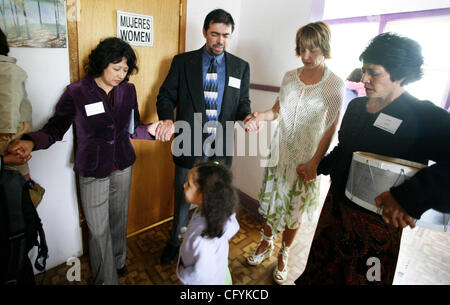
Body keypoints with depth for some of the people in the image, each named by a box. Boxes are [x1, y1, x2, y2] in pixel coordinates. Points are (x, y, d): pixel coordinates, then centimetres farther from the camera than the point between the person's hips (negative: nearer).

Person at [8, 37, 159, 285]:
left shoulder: (128, 90, 0)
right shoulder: (76, 93, -10)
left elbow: (133, 128, 3)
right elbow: (56, 127, -8)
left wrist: (150, 130, -18)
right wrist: (31, 141, -27)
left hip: (123, 167, 3)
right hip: (92, 172, -3)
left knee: (119, 219, 19)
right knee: (99, 230, 6)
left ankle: (118, 261, 47)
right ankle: (106, 279, 30)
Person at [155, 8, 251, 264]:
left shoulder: (241, 67, 4)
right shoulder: (182, 62, 0)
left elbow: (242, 103, 5)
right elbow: (166, 96, 0)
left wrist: (247, 116, -19)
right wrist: (168, 119, -22)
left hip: (221, 147, 1)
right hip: (189, 145, -1)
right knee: (182, 198, 16)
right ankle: (176, 241, 43)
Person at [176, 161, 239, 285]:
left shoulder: (202, 237, -43)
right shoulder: (222, 209, -23)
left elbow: (203, 274, -32)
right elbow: (233, 228, -3)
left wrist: (182, 273, -15)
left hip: (207, 281, -5)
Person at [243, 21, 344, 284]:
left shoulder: (334, 83, -9)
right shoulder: (290, 77, 4)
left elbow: (331, 129, -9)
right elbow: (278, 110, 8)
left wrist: (314, 163, -14)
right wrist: (260, 116, -13)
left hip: (306, 159, -3)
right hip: (279, 152, 4)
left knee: (294, 208, 11)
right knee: (270, 200, 13)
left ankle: (284, 253, 36)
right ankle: (266, 244, 40)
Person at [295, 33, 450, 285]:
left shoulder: (426, 118, -16)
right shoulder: (356, 106, 3)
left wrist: (408, 198, -38)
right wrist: (318, 167, 16)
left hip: (377, 220, -5)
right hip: (337, 205, 5)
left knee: (362, 277, 18)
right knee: (323, 269, 22)